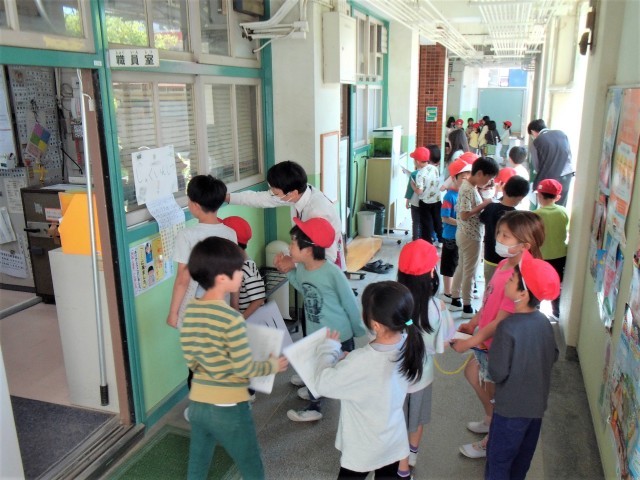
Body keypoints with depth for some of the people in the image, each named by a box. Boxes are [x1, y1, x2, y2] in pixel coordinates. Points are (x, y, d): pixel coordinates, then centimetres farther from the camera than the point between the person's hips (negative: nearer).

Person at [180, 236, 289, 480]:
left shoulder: (190, 311, -2)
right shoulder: (231, 319, -23)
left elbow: (190, 360, 6)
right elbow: (245, 369, -19)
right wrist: (271, 366, -2)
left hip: (197, 404, 6)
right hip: (228, 409, -6)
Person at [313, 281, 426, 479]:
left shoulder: (362, 362, -36)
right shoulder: (407, 344, -17)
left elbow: (323, 384, -22)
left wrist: (329, 347, -10)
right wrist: (348, 359, -4)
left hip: (364, 449, -5)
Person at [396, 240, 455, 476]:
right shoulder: (436, 307, -26)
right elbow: (442, 345, -12)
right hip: (422, 373, 1)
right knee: (417, 418, 28)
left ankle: (402, 465, 43)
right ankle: (412, 455, 51)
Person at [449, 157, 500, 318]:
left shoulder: (468, 186, 7)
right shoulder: (469, 190, -22)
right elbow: (464, 214, -28)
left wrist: (482, 204, 4)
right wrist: (483, 205, -21)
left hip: (465, 234, 10)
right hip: (471, 236, -10)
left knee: (461, 267, 18)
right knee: (469, 271, 3)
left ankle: (455, 300, 30)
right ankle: (467, 306, 15)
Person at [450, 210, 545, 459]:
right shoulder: (504, 264, -4)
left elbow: (501, 320, -27)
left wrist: (471, 342, -21)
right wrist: (473, 323, 11)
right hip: (487, 339, 9)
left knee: (490, 392, 11)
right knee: (472, 373, 27)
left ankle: (489, 443, 37)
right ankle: (489, 421, 51)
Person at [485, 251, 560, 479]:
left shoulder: (508, 327, -28)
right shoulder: (544, 322, -6)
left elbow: (498, 372, -22)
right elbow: (553, 357, 7)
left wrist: (491, 350, -6)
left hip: (511, 407, -7)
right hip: (537, 403, 7)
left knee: (498, 459, 11)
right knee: (523, 454, 24)